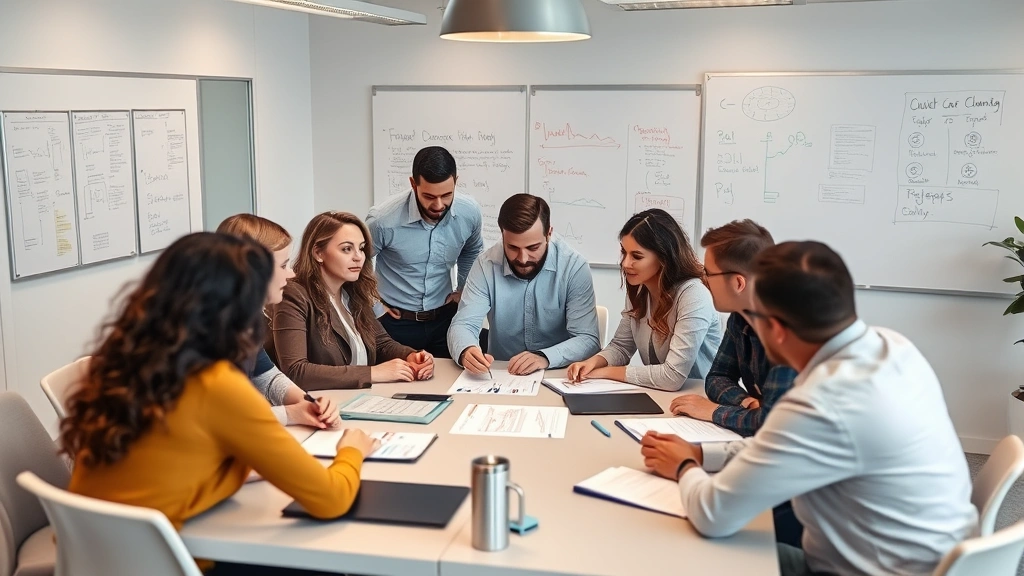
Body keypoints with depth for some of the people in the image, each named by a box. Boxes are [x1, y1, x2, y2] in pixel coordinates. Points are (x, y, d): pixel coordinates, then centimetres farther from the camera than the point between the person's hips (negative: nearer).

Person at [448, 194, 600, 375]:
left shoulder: (574, 266, -12)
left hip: (558, 376, -1)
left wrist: (545, 357, -30)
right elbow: (463, 325, -9)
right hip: (500, 376, 2)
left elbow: (587, 339, -12)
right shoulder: (486, 265, -8)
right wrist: (466, 351, -32)